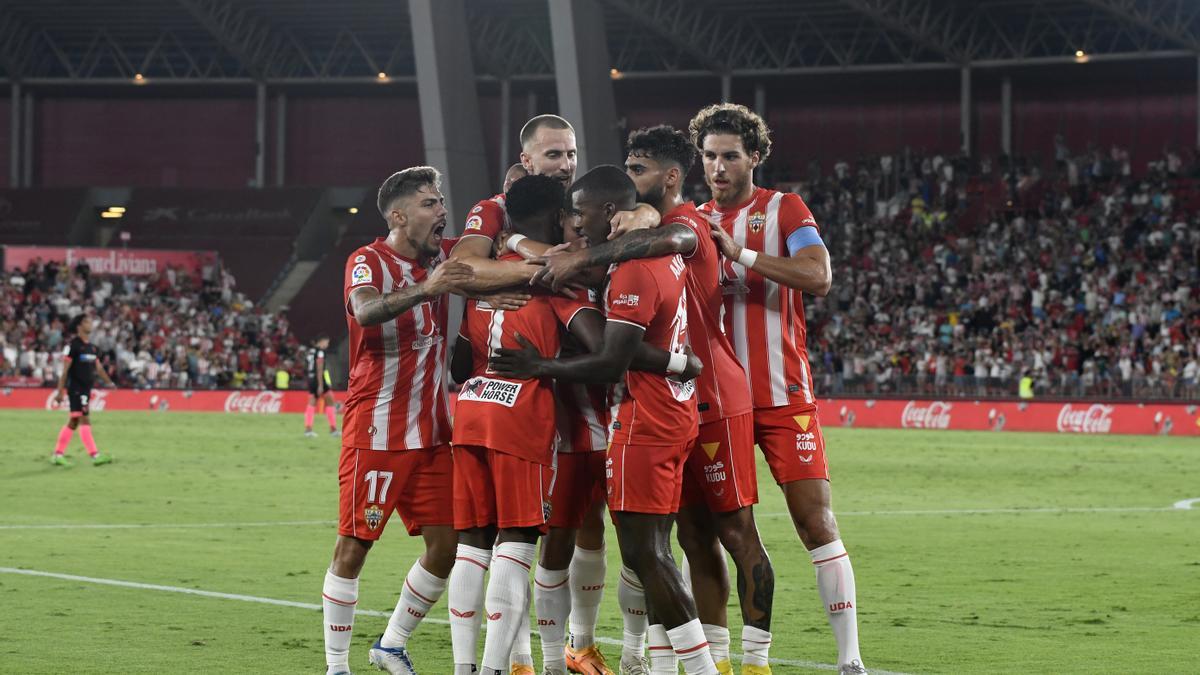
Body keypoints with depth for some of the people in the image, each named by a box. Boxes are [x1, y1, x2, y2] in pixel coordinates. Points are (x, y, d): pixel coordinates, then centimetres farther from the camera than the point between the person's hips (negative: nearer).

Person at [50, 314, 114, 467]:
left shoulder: (91, 347, 15)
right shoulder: (73, 346, -10)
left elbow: (98, 367, 20)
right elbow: (65, 370, -11)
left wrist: (109, 382, 9)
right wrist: (60, 391, -14)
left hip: (86, 389, 9)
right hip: (76, 388, -9)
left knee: (73, 422, 10)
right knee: (84, 419, -13)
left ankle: (58, 455, 15)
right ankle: (94, 455, -18)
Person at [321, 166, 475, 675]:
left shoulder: (440, 257, 8)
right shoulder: (368, 262, -11)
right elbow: (366, 310, -32)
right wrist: (424, 290, -49)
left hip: (431, 432, 7)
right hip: (376, 432, -7)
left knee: (446, 545, 4)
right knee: (353, 546, -4)